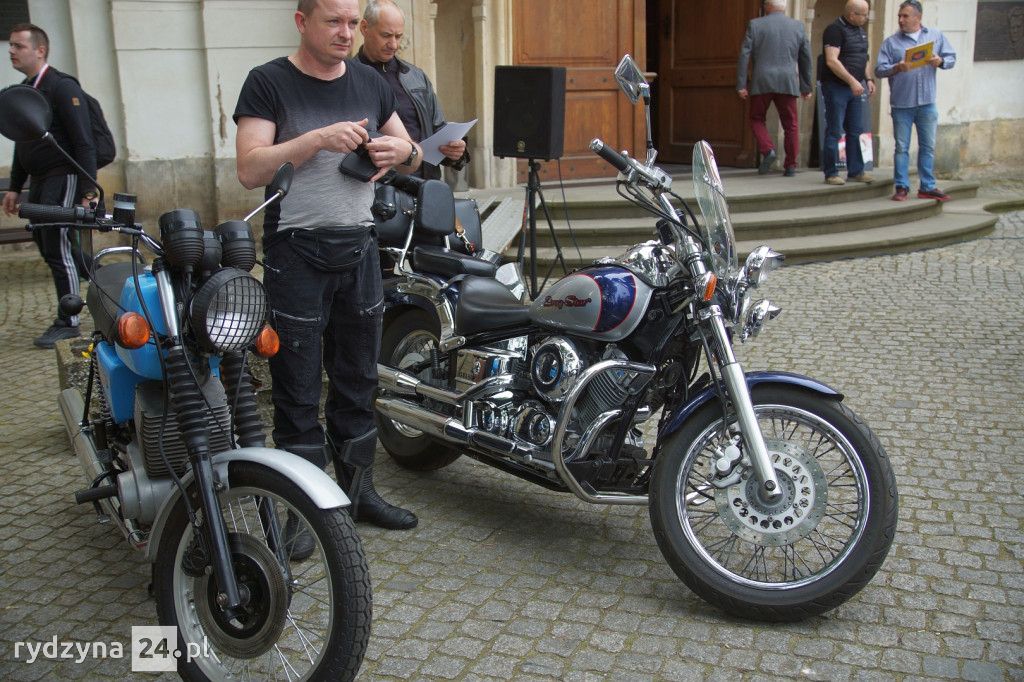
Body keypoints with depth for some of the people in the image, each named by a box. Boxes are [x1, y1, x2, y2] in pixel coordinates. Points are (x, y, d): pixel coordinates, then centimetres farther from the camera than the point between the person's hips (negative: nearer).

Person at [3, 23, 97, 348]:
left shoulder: (63, 87, -11)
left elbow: (83, 142, -16)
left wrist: (88, 191, -21)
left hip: (63, 178, -8)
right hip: (39, 181, 8)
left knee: (57, 247, -8)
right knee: (45, 242, 11)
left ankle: (68, 323, 1)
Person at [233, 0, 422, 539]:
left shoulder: (371, 83, 11)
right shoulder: (269, 82, -4)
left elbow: (412, 159, 16)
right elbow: (250, 170, -13)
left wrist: (403, 150, -8)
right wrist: (318, 139, -24)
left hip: (359, 247, 5)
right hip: (295, 251, -5)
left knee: (358, 381, 13)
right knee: (298, 392, 1)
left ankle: (357, 491, 26)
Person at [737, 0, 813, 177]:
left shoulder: (755, 25, 3)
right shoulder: (798, 26, 10)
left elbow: (744, 55, -3)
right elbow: (806, 58, 12)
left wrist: (741, 84, -2)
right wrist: (806, 87, 19)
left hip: (762, 82, -2)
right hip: (788, 83, 2)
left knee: (757, 118, 14)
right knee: (790, 125, 9)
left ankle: (767, 150, -7)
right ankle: (791, 166, 8)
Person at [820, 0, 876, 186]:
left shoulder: (861, 31, 15)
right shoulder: (835, 29, -11)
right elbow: (831, 61, -20)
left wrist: (868, 79, 12)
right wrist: (852, 81, -23)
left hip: (856, 87, 8)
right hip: (836, 87, -8)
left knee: (856, 131, 9)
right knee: (834, 132, -3)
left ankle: (855, 171, 15)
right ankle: (831, 173, 2)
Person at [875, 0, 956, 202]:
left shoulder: (936, 36, 9)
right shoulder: (891, 42, 3)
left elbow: (952, 58, 10)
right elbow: (879, 70, -4)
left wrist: (940, 61, -11)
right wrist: (897, 68, -22)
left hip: (927, 103, 2)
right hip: (901, 104, -2)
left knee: (928, 146, 7)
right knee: (902, 147, 3)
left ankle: (927, 187, 14)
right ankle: (901, 187, 9)